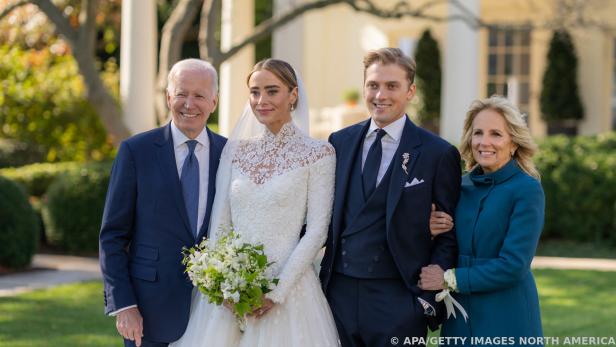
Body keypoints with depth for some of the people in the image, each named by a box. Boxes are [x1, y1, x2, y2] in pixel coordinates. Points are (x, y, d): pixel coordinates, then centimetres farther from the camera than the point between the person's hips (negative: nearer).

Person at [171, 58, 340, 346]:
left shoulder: (318, 154, -2)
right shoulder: (235, 150, 9)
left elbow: (316, 231, -7)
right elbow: (219, 223, 8)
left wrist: (277, 291, -13)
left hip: (287, 289, -3)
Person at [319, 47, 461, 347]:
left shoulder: (438, 154, -3)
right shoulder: (340, 142, 9)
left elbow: (449, 234, -1)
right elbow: (326, 215, 13)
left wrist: (430, 295, -8)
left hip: (397, 301, -3)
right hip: (339, 294, 3)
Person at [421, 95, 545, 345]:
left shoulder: (527, 190, -11)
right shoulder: (462, 186, 7)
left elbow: (514, 265, -18)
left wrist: (450, 279, -14)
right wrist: (431, 232, -8)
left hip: (506, 320, -5)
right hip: (459, 317, 5)